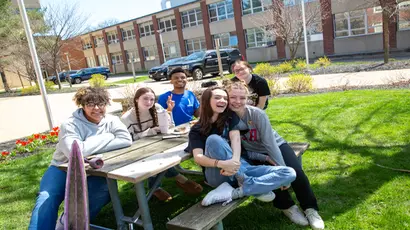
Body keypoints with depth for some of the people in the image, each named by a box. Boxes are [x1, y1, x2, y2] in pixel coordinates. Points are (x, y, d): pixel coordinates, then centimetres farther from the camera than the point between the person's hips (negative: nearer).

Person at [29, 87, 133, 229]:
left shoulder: (111, 121, -5)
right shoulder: (70, 125, -17)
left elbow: (126, 140, -23)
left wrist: (91, 148, -27)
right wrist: (106, 138, -24)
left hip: (91, 171, 3)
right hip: (63, 168, -2)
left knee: (104, 192, -27)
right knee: (47, 198, -29)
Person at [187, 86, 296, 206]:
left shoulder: (230, 117, 11)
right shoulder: (196, 130, 3)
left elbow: (236, 139, -7)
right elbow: (198, 157, -14)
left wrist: (235, 161, -29)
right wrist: (221, 163, -34)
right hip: (218, 175, -3)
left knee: (289, 173, -13)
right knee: (213, 139, -32)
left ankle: (233, 192, -26)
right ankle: (257, 189, -23)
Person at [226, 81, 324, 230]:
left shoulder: (257, 114, -24)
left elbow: (270, 144, -23)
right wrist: (266, 158, -20)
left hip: (276, 146, 0)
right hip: (256, 155, 1)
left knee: (296, 173, -21)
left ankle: (310, 209, -1)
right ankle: (287, 207, -2)